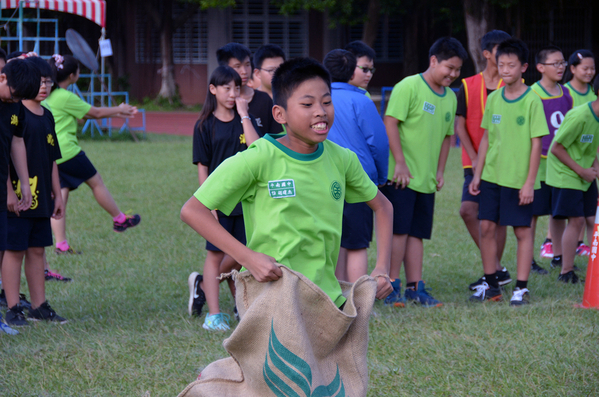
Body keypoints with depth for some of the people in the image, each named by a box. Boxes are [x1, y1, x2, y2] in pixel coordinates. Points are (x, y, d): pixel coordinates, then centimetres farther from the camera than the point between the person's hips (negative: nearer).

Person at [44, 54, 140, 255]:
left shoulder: (49, 95, 13)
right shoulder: (66, 97, -15)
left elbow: (87, 113, 20)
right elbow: (96, 113, -4)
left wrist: (118, 113, 20)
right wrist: (119, 110, 15)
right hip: (67, 151, -8)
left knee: (60, 195, 6)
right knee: (96, 182, 11)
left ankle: (61, 244, 0)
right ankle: (120, 219, 27)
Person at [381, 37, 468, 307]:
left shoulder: (450, 97, 14)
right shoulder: (409, 87, -9)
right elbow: (390, 122, -14)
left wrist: (440, 170, 16)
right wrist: (399, 162, -17)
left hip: (426, 179, 7)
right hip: (401, 175, -7)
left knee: (417, 233, 9)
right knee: (399, 230, -5)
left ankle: (415, 287, 12)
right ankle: (392, 286, 1)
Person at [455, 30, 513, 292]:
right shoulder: (468, 86, 4)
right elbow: (460, 125, 3)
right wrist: (474, 158, -5)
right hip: (476, 162, 1)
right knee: (468, 209, -14)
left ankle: (493, 272, 12)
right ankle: (497, 269, -6)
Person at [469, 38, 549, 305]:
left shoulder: (532, 101, -8)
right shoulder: (493, 99, 6)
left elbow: (536, 143, -9)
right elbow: (486, 138, 13)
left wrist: (529, 182, -12)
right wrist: (478, 174, 9)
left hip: (519, 180, -5)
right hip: (492, 176, 5)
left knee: (522, 231, 1)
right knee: (486, 227, 4)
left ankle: (522, 288, 7)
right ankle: (490, 285, 15)